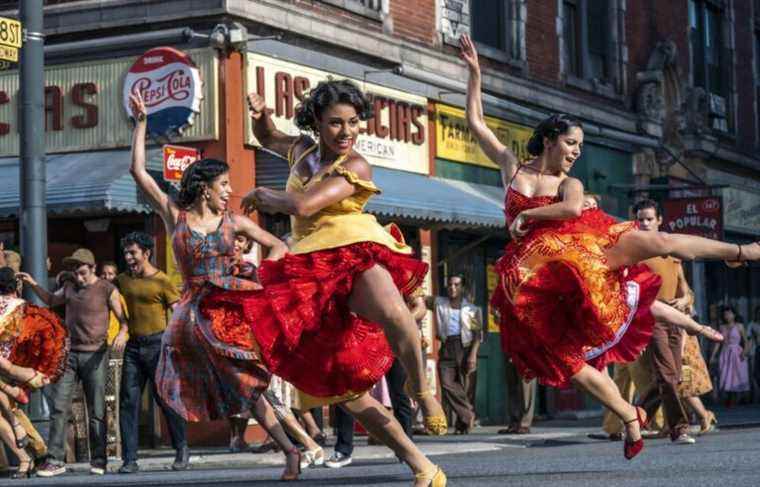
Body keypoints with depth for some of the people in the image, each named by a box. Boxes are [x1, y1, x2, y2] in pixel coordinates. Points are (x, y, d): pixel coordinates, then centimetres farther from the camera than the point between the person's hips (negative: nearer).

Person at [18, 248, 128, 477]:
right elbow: (51, 300, 32)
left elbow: (123, 319, -6)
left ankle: (98, 461, 7)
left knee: (96, 411, 0)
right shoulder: (69, 287, 12)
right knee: (59, 406, -4)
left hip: (95, 355, -4)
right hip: (69, 354, 4)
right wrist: (33, 285, 18)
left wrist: (122, 333, -27)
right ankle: (55, 460, -4)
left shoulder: (107, 289, -3)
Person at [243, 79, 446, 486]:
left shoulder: (355, 167, -5)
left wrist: (262, 196, 1)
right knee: (339, 387, -2)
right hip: (312, 270, 7)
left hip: (354, 254, -6)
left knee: (393, 316, -44)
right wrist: (259, 114, 16)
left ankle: (422, 391, -16)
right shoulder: (303, 150, 16)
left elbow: (303, 205, -17)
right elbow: (267, 139, 39)